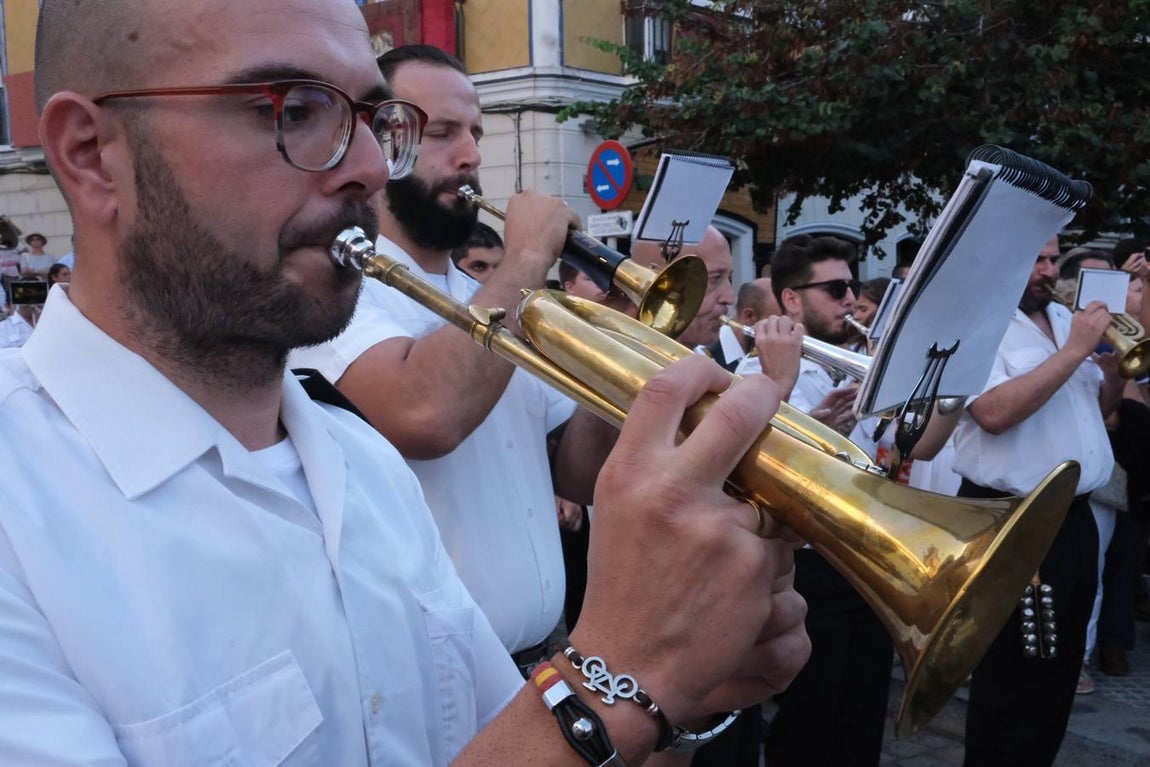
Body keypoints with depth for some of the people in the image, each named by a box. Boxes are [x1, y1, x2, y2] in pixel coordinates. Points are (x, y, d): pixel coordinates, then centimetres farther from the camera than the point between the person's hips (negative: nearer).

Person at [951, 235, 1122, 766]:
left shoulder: (1065, 319, 12)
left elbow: (1100, 408, 19)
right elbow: (995, 412, -27)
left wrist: (1115, 362, -2)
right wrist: (1074, 351, -19)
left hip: (1075, 517, 8)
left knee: (1061, 665, 20)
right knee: (1013, 673, 3)